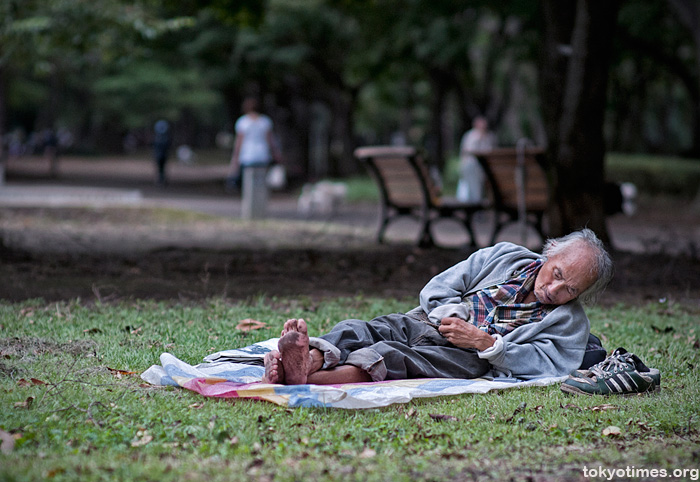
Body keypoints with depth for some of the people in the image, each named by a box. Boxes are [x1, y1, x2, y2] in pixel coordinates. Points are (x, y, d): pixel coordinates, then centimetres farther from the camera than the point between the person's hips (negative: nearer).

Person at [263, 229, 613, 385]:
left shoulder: (569, 321, 8)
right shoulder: (505, 256, 15)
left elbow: (549, 365, -10)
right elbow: (437, 288, 14)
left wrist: (486, 342, -18)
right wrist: (452, 315, -8)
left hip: (469, 357, -5)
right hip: (423, 322, 5)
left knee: (388, 356, -36)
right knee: (353, 332, -28)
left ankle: (307, 378, -62)